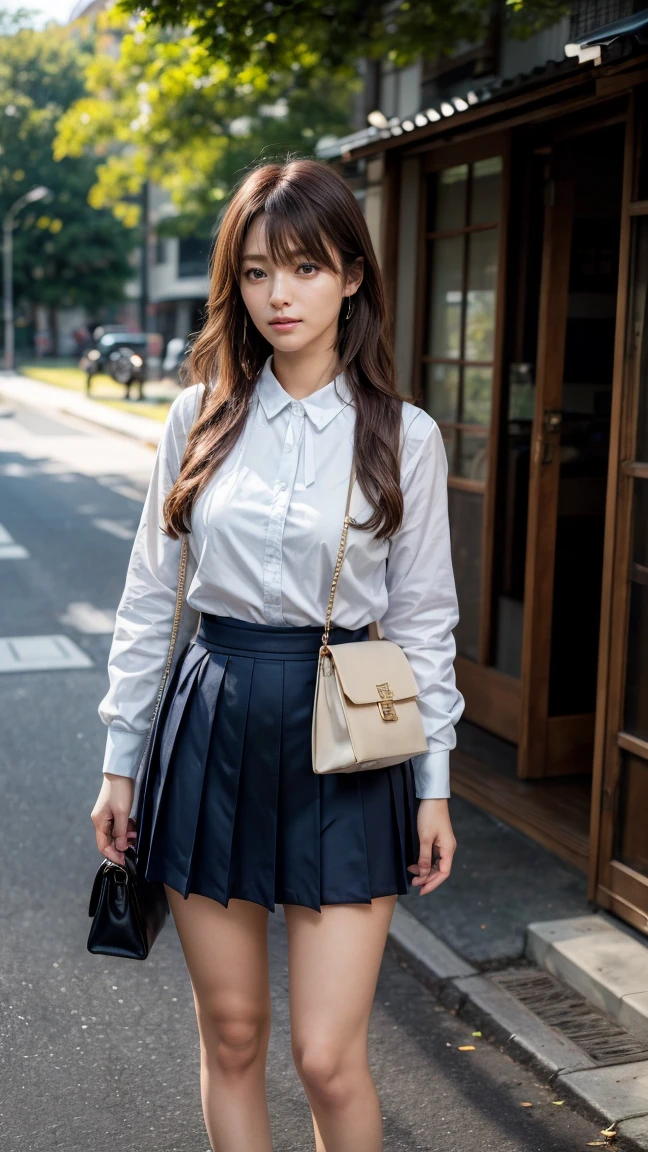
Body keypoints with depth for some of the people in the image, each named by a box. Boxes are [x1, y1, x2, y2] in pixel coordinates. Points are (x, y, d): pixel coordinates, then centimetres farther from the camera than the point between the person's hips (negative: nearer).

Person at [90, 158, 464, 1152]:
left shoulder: (404, 435, -2)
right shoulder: (200, 417, 3)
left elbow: (424, 619, 3)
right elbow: (149, 596, 7)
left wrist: (434, 786, 2)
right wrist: (120, 759, 7)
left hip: (342, 738, -2)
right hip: (215, 729, 2)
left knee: (329, 1058, -1)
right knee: (231, 1035, 13)